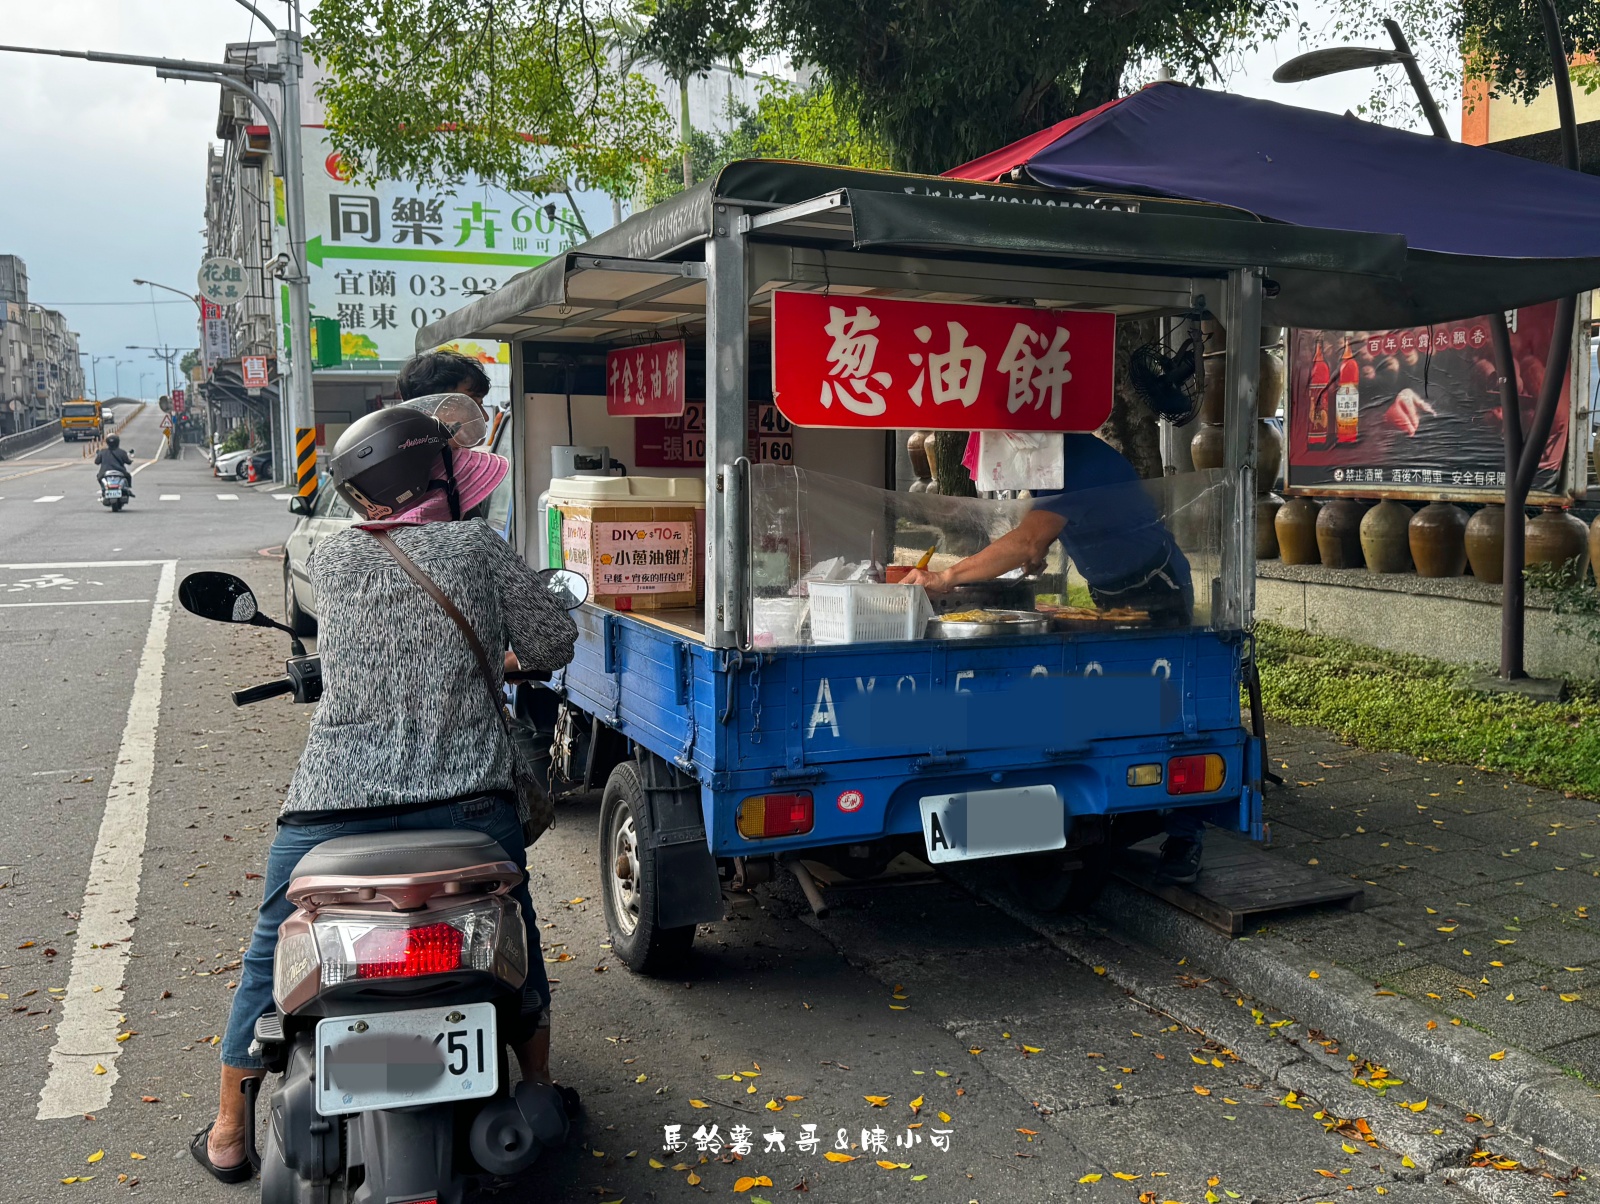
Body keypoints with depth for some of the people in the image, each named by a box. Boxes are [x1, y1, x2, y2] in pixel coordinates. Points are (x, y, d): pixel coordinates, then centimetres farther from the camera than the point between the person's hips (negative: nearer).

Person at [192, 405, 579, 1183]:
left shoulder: (333, 557, 2)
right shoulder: (478, 547, -1)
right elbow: (554, 644, 3)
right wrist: (504, 654, 25)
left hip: (338, 800, 1)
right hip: (465, 794, 0)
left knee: (271, 960, 21)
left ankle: (228, 1134, 32)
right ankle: (539, 1091, 37)